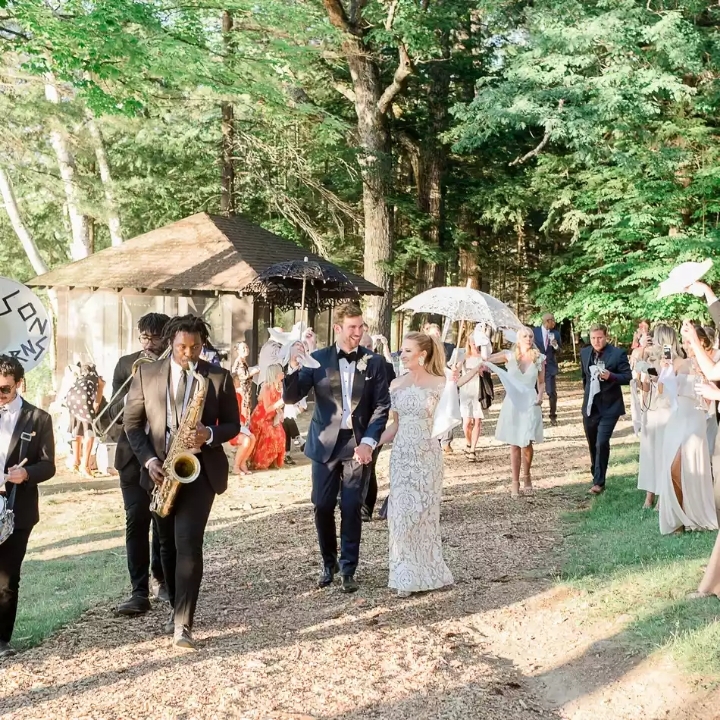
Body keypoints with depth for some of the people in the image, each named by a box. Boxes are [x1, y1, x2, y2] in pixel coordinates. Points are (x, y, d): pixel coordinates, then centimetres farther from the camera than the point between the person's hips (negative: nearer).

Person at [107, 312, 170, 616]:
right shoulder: (126, 364, 4)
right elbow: (113, 412, 0)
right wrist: (129, 396, -21)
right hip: (134, 454, 1)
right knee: (136, 521, -6)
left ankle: (160, 578, 28)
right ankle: (139, 591, -7)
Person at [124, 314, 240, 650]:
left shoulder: (219, 377, -3)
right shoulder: (146, 374, 0)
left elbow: (233, 424, 2)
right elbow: (132, 422, 3)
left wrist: (210, 435, -19)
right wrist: (148, 459, -10)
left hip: (199, 469, -3)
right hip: (160, 470, 3)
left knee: (188, 544, -13)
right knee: (168, 544, 14)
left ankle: (183, 623, -11)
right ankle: (178, 607, 31)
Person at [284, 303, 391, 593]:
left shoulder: (374, 362, 0)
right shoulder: (318, 359, 0)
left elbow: (382, 406, -1)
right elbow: (291, 397, -3)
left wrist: (368, 442, -12)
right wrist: (294, 368, -21)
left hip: (358, 445, -1)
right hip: (325, 444, 1)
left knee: (351, 509, 0)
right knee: (323, 507, 6)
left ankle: (348, 570, 12)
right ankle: (329, 563, 25)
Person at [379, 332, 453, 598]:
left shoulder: (439, 383, -4)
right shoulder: (396, 384, 7)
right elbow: (395, 424, 11)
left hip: (427, 454, -3)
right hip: (401, 454, 3)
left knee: (424, 511, 2)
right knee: (402, 512, 3)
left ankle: (426, 572, 17)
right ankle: (406, 576, 12)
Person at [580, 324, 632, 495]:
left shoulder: (618, 353, -11)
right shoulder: (584, 353, 5)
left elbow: (627, 377, -11)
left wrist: (611, 376, -26)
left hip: (609, 407, -5)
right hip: (590, 406, 5)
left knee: (601, 443, -14)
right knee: (592, 444, 13)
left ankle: (599, 482, -8)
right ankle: (596, 475, 28)